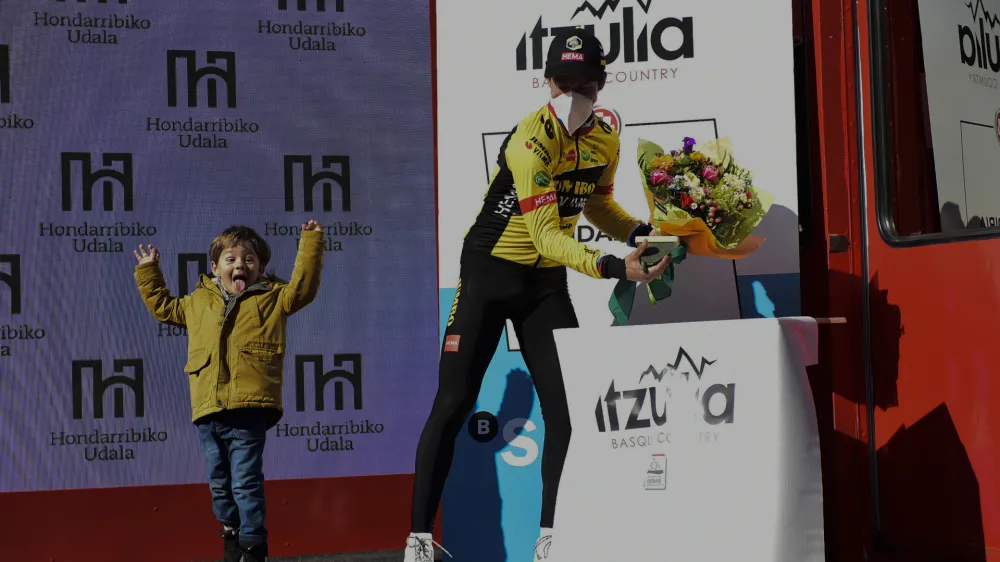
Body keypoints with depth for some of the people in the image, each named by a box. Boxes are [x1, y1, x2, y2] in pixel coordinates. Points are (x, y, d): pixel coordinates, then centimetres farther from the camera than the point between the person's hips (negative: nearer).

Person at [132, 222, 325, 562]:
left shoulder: (271, 298, 10)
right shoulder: (198, 302, 20)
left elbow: (302, 286, -1)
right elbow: (163, 306, 34)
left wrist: (310, 244, -4)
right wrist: (149, 272, 33)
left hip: (248, 410, -4)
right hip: (208, 410, 4)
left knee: (246, 482, -6)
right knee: (219, 482, 13)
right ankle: (232, 531, 31)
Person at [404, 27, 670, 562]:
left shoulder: (606, 140, -2)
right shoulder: (533, 139, -25)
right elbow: (545, 234, -31)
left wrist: (640, 232, -3)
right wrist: (611, 266, -41)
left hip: (547, 282, 6)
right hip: (490, 272, -6)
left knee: (566, 406, -2)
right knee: (453, 403, -4)